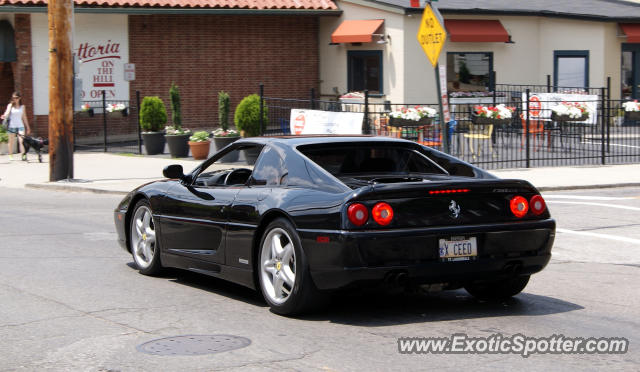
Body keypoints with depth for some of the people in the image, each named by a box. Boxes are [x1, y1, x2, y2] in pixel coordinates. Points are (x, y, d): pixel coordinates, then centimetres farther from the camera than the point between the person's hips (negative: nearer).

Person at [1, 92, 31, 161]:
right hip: (12, 126, -1)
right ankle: (10, 155, 16)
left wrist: (27, 127, 17)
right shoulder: (10, 105, 2)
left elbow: (24, 117, 15)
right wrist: (4, 116, -38)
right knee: (11, 141, 6)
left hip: (20, 125, 1)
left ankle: (24, 155, -20)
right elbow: (7, 112, -15)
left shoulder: (22, 107, 9)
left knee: (22, 141, -13)